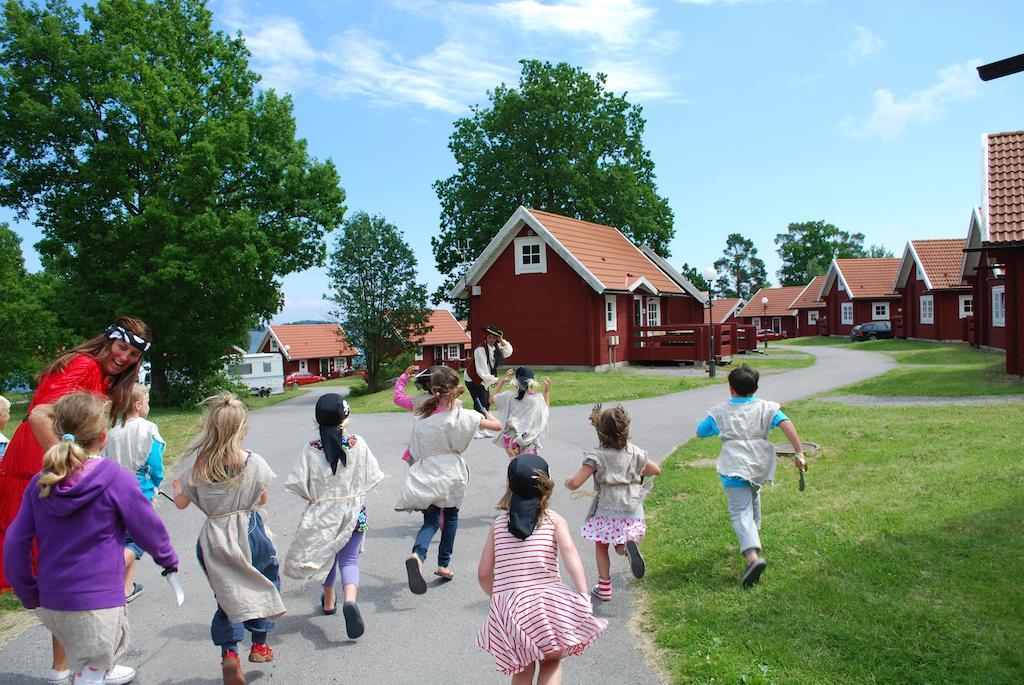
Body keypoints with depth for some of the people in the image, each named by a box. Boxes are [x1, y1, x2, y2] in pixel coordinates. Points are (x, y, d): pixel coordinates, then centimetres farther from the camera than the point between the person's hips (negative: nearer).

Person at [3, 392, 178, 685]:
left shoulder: (41, 482, -2)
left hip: (52, 600, 7)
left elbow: (15, 543, 1)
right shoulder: (115, 479, -17)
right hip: (96, 599, -7)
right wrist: (167, 558, 12)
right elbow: (148, 527, -7)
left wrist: (29, 592, 14)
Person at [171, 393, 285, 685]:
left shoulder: (197, 464, -10)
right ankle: (259, 644, 24)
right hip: (249, 532, -1)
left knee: (228, 593, 15)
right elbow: (262, 499, 1)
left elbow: (181, 502, 3)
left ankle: (229, 652, 2)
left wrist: (176, 485, 24)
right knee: (266, 582, 22)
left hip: (215, 538, 1)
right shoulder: (253, 462, -13)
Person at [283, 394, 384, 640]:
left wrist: (314, 497, 4)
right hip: (354, 511, -1)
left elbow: (297, 482, -14)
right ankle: (350, 599, -21)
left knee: (327, 555, 22)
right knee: (349, 558, 5)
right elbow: (372, 477, -4)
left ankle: (329, 602, 39)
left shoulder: (312, 449, -12)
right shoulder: (358, 444, -10)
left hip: (322, 513, 1)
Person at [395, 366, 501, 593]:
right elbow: (497, 425, -3)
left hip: (425, 471, 2)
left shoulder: (421, 417, 2)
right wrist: (487, 414, 19)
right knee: (451, 516, 21)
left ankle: (417, 554, -21)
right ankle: (444, 564, 23)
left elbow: (414, 453, 5)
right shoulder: (461, 415, -7)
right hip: (451, 471, -2)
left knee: (431, 519, 8)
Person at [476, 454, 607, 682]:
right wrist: (584, 597, -18)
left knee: (523, 670, 21)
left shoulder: (498, 524, 10)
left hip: (507, 603, 2)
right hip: (547, 601, -2)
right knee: (552, 663, 21)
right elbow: (569, 551, -13)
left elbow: (484, 573, 9)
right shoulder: (554, 520, 4)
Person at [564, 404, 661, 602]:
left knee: (601, 546, 18)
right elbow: (656, 470, 15)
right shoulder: (634, 452, 3)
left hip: (608, 510, -4)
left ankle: (604, 589, 21)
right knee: (620, 548, 19)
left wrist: (568, 483, 7)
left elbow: (574, 483, -15)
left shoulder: (597, 456, -11)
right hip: (633, 509, 4)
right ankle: (629, 543, -16)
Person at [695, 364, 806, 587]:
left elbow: (699, 432, 14)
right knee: (753, 495, 32)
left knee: (741, 512, -9)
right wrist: (799, 453, -9)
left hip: (734, 467, -4)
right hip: (760, 465, 4)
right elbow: (787, 424, -9)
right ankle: (753, 536, 50)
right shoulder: (766, 407, 7)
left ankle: (752, 556, -30)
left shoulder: (719, 412, 5)